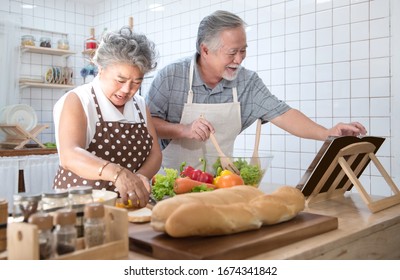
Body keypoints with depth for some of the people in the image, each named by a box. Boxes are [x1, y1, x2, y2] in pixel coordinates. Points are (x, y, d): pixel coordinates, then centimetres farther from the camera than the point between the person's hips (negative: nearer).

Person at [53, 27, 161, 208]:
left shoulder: (140, 105, 9)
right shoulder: (77, 101, -8)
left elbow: (155, 154, 4)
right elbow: (70, 155, -24)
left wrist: (140, 176, -18)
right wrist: (117, 173, -41)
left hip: (128, 205, 3)